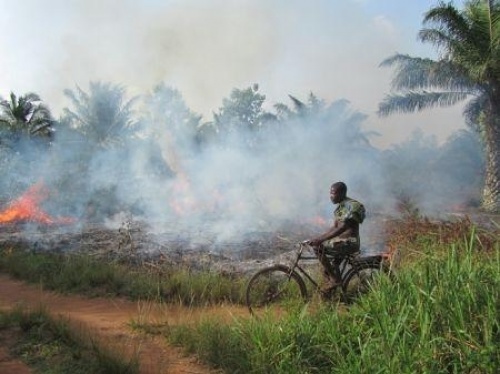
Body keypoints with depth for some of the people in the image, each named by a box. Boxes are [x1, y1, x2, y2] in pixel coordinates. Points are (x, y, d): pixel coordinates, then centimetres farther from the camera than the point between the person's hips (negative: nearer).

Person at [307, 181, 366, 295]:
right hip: (342, 243, 10)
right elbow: (334, 228, 19)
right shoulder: (340, 207, 14)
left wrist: (320, 240, -34)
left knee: (318, 247, -20)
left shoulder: (351, 206, -17)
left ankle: (335, 278, -13)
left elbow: (341, 228, -28)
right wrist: (317, 238, 9)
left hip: (349, 243, -10)